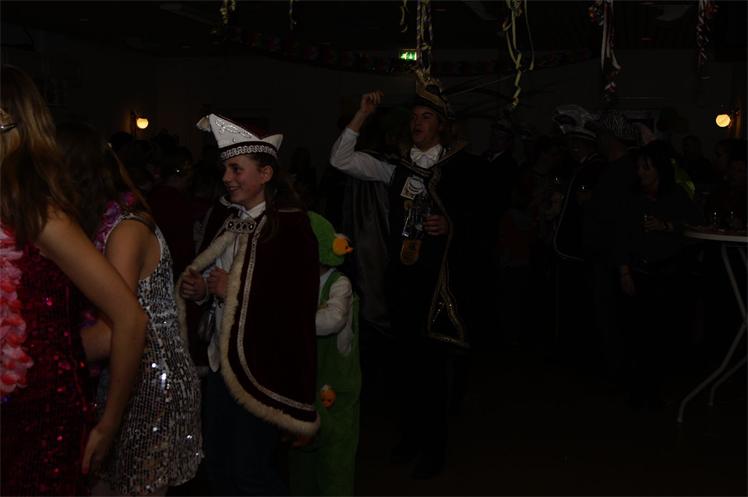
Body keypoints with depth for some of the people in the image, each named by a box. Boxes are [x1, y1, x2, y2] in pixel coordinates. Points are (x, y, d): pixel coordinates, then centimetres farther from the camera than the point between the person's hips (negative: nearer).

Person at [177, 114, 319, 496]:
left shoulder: (290, 226, -16)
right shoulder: (232, 223, 10)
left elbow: (296, 306, -22)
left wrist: (233, 290, -17)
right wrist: (202, 289, -1)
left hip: (263, 368, -8)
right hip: (222, 360, 8)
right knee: (217, 464, 16)